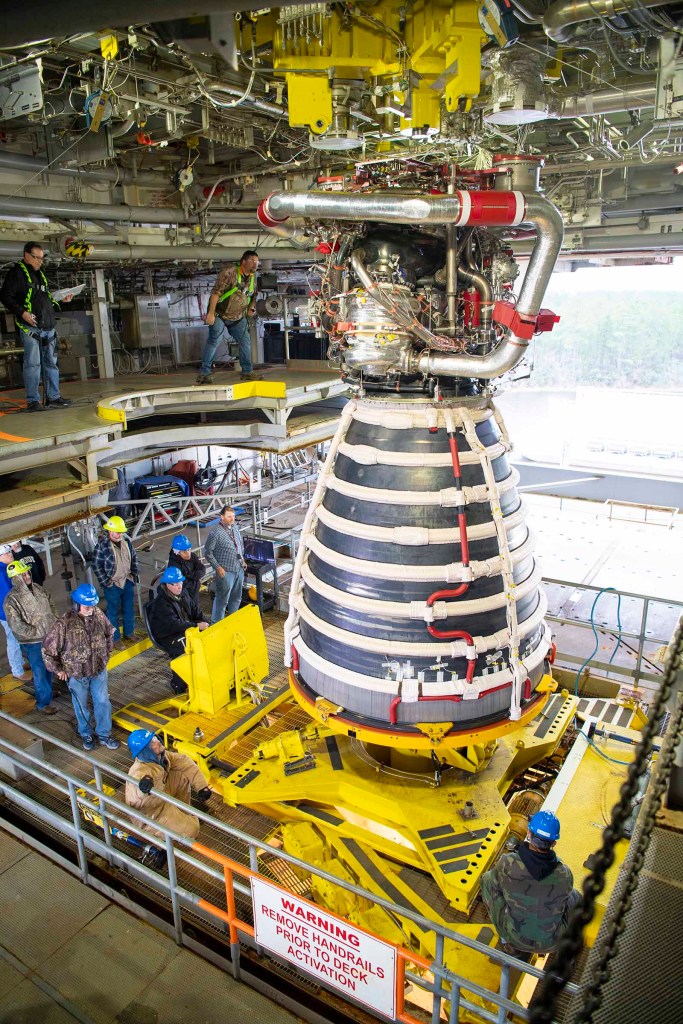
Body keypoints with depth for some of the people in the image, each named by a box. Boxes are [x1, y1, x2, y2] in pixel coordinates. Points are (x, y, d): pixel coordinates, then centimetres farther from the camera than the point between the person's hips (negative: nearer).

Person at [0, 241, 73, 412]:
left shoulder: (40, 274, 21)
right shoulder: (16, 272, -2)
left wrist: (61, 299, 15)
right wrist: (22, 312, -19)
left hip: (48, 327, 8)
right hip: (30, 327, -8)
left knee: (51, 363, 9)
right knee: (33, 363, -8)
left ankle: (53, 397, 15)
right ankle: (32, 401, -3)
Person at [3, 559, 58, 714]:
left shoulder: (37, 588, 0)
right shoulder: (11, 599, -20)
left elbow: (50, 605, 13)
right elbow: (16, 625, -21)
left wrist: (55, 624, 2)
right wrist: (38, 633, -19)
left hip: (50, 636, 6)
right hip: (32, 642, -6)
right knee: (40, 672, 6)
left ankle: (48, 690, 44)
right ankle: (44, 702, 21)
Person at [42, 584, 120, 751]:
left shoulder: (98, 614, -13)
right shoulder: (65, 623, -25)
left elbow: (109, 633, 8)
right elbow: (48, 649, -15)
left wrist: (106, 653, 9)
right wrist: (58, 669, -7)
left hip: (99, 670, 3)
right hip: (77, 674, -3)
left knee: (103, 703, 12)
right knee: (81, 706, 18)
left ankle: (104, 735, 32)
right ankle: (86, 734, 41)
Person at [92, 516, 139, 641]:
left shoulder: (127, 541, 0)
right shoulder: (102, 545, -17)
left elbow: (134, 558, 12)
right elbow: (96, 565, -13)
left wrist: (135, 573, 6)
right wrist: (106, 581, -15)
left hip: (128, 581, 6)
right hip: (112, 585, -5)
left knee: (129, 609, 17)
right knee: (113, 612, 6)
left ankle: (129, 633, 34)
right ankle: (115, 638, 19)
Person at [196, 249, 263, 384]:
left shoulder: (253, 278, 5)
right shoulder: (229, 273, -19)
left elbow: (253, 296, 21)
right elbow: (216, 292, -23)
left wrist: (251, 308, 1)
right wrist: (211, 313, -27)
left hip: (238, 317, 7)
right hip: (220, 314, -7)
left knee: (245, 342, 6)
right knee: (214, 341, -11)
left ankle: (247, 372, 18)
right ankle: (203, 374, -8)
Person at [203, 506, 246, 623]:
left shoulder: (234, 527, 4)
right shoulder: (216, 532, -19)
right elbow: (207, 552, -15)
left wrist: (242, 560, 16)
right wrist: (218, 567, -16)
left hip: (239, 569, 7)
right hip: (226, 571, -7)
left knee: (236, 597, 20)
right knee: (222, 599, 2)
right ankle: (216, 623, 16)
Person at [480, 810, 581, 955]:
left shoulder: (507, 863, -25)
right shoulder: (564, 874, -22)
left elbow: (498, 883, -2)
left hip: (515, 937, -2)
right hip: (550, 943, 2)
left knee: (488, 878, 15)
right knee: (575, 896, 28)